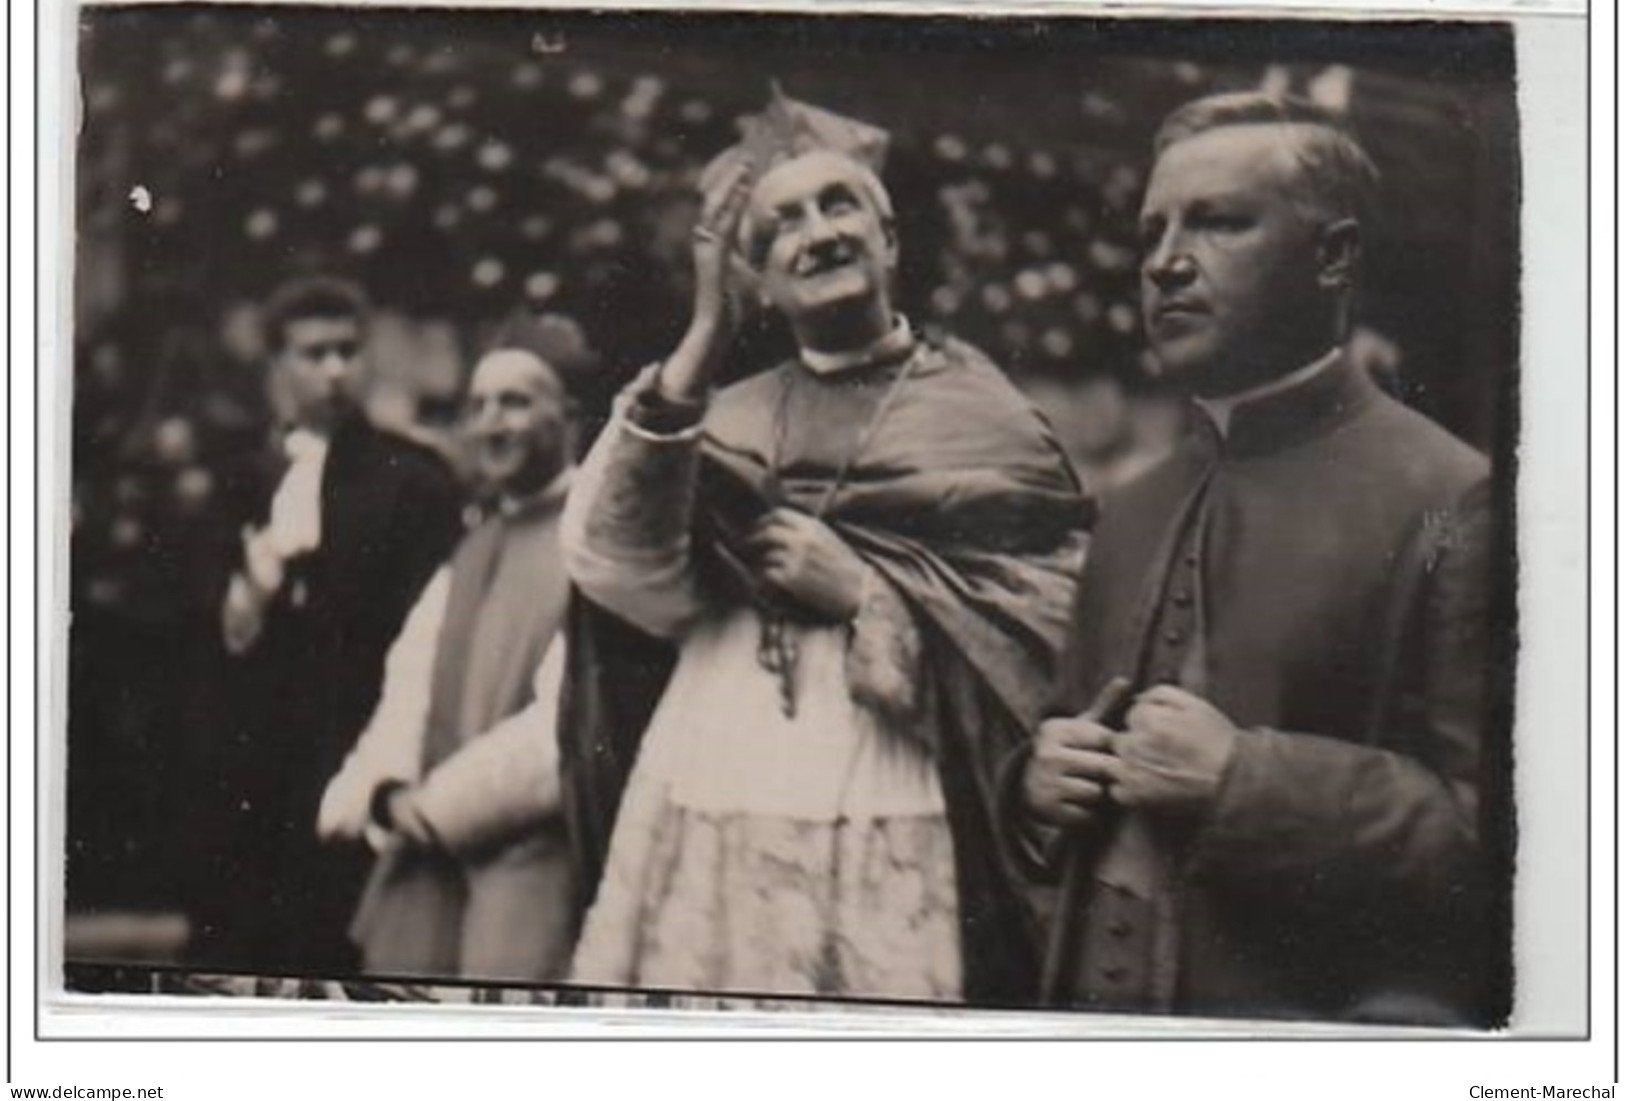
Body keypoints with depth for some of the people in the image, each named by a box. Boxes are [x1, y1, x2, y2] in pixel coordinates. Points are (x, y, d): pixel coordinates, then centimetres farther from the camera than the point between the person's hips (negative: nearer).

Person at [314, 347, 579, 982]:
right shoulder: (467, 554, 22)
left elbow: (573, 713, -13)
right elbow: (409, 683, 13)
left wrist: (439, 801, -10)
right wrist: (388, 791, -7)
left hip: (528, 845, -7)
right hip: (427, 846, 7)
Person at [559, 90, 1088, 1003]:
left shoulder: (979, 417, 5)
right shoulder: (728, 420, 12)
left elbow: (1056, 639, -4)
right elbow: (614, 569, -5)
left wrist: (862, 593, -8)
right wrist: (701, 343, -7)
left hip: (890, 852, -2)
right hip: (703, 843, 2)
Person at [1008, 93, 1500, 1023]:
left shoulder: (1452, 501, -11)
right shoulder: (1133, 517, 12)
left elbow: (1488, 833, -18)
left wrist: (1242, 778, -22)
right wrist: (1040, 783, 1)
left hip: (1328, 1005, -6)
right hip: (1101, 996, 6)